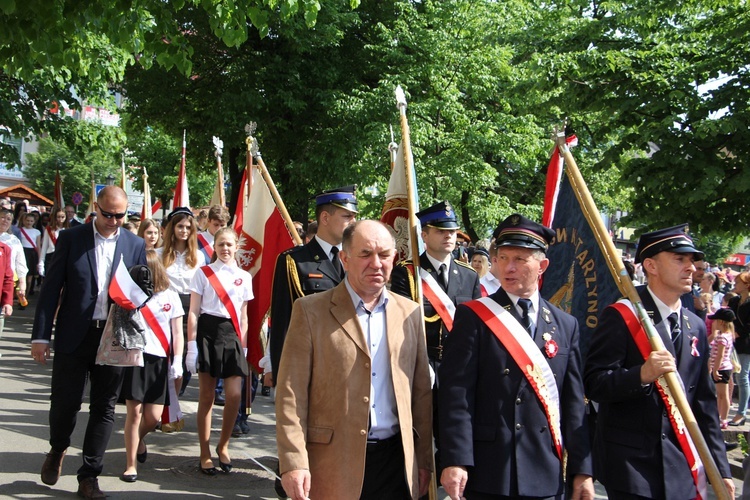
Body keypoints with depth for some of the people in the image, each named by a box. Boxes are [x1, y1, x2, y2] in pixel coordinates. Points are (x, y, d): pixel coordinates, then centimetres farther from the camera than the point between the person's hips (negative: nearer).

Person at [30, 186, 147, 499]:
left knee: (104, 407, 5)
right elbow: (51, 288, -1)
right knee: (65, 401, 4)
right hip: (73, 336, -1)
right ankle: (57, 450, 35)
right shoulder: (71, 238, -1)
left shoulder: (135, 245, 5)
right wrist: (41, 335, -6)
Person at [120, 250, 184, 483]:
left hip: (159, 361, 1)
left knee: (153, 417, 2)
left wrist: (177, 362, -1)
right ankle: (131, 465, 7)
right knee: (134, 411, -4)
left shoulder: (170, 297, 5)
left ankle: (139, 439, 37)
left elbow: (177, 333, 5)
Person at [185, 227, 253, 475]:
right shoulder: (203, 273, 3)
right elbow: (193, 312, 1)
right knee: (206, 396, 2)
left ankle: (223, 446, 17)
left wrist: (243, 346, 9)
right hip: (208, 332, -2)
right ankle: (205, 454, 12)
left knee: (234, 396, -5)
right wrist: (192, 347, -6)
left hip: (232, 335, 2)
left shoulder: (244, 277, 11)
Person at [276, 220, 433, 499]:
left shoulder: (409, 313, 8)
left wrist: (424, 460, 9)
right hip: (334, 464, -3)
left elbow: (421, 393, 11)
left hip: (397, 462, 3)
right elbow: (291, 394, -7)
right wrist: (294, 463, -13)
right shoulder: (311, 311, -3)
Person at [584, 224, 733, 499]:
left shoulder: (696, 327, 11)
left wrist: (720, 468, 11)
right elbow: (593, 384, -14)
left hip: (682, 467, 6)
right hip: (631, 465, -6)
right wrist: (641, 375, -31)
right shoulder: (621, 317, -9)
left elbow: (704, 402, 14)